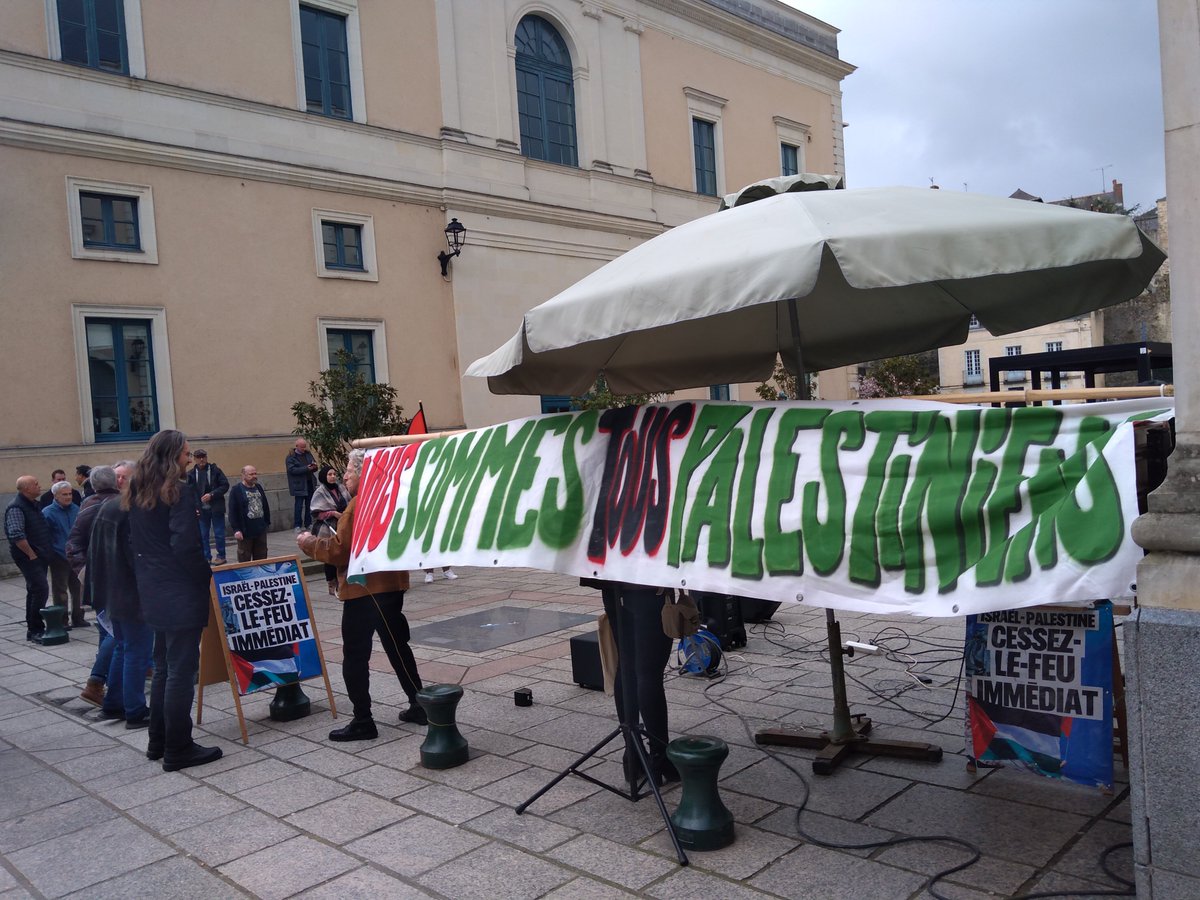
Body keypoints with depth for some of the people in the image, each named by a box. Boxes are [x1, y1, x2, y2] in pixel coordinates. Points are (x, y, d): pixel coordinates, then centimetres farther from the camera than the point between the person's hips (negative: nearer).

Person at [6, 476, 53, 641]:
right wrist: (31, 555, -19)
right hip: (28, 557, -9)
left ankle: (33, 628, 23)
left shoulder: (33, 505, 13)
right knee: (41, 589, -15)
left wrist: (47, 553, 18)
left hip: (40, 555, 9)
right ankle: (35, 630, -9)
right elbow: (16, 535, -26)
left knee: (35, 590, 14)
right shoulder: (16, 508, -16)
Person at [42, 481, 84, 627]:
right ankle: (62, 621, 10)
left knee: (78, 588, 11)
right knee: (60, 591, 2)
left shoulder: (76, 509, 7)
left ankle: (78, 618, 22)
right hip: (59, 558, -5)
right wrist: (49, 554, -12)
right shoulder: (48, 513, -8)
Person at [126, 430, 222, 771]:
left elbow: (137, 543, 15)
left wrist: (150, 576, 18)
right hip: (181, 594, -9)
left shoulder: (138, 494, 11)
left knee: (163, 667, 18)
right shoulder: (178, 492, -15)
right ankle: (178, 750, 4)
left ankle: (158, 743, 25)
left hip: (154, 592, 9)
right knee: (181, 671, -2)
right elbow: (185, 547, -21)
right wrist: (208, 575, -8)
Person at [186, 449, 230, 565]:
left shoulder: (215, 470, -4)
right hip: (201, 510, 2)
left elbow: (225, 485, -5)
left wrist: (211, 494, -15)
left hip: (216, 508, -2)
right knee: (202, 535, 8)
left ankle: (221, 556, 16)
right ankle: (206, 557, 18)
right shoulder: (191, 474, 1)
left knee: (219, 533, 4)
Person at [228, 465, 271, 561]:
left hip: (261, 530, 6)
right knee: (244, 560, 2)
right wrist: (236, 529, -16)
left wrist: (268, 523, 17)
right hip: (245, 532, -6)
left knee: (261, 559, 11)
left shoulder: (259, 487, 11)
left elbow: (266, 507, 18)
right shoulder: (236, 490, -8)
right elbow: (232, 512, -12)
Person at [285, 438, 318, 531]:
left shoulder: (308, 454, 13)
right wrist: (306, 468, -23)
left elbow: (314, 467, 18)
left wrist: (314, 466, -7)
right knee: (299, 505, -3)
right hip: (299, 485, -6)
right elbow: (292, 470, -18)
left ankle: (308, 523, 18)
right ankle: (297, 525, 3)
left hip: (310, 484, 6)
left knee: (309, 505, 9)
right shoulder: (291, 457, -5)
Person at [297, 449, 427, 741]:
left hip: (363, 591, -9)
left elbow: (339, 551, -18)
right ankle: (418, 706, 23)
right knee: (397, 647, 18)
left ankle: (362, 721, 4)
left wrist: (308, 543, -3)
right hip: (393, 585, 9)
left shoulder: (358, 505, -17)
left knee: (355, 656, 1)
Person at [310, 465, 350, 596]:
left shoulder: (341, 489, 9)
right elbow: (316, 513, -9)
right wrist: (333, 513, -17)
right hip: (328, 528, -4)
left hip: (342, 528, 4)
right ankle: (332, 586, 12)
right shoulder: (320, 492, -4)